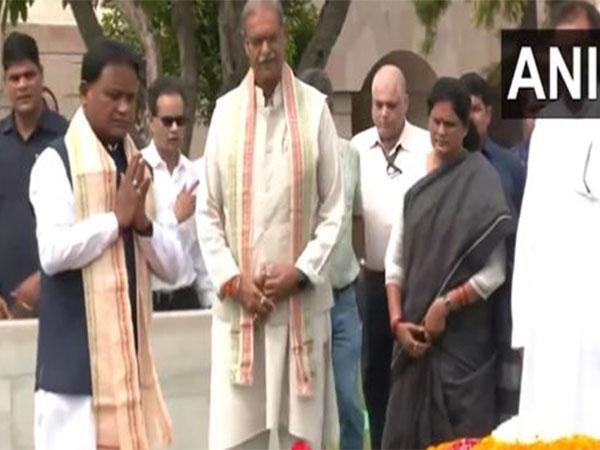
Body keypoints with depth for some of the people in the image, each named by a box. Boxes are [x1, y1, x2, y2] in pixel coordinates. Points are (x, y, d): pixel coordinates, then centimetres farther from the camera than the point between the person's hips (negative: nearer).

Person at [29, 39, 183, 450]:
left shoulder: (138, 167, 14)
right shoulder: (57, 162, -6)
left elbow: (173, 266, 11)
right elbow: (53, 252, -20)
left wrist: (143, 224, -6)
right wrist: (115, 218, -13)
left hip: (128, 353, 7)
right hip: (77, 358, -6)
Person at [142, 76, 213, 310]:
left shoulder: (193, 174, 7)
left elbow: (200, 245, 12)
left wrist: (209, 299, 10)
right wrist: (176, 217, -12)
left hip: (186, 295, 5)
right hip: (149, 297, -5)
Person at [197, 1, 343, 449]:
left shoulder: (315, 108, 1)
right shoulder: (225, 111, 5)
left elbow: (334, 208, 2)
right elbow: (208, 213, 7)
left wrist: (301, 270, -8)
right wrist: (233, 279, -5)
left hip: (301, 302, -1)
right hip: (238, 303, 1)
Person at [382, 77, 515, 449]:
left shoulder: (482, 182, -7)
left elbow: (496, 271, -11)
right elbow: (395, 259, 9)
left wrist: (446, 304, -14)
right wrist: (397, 321, -1)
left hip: (463, 338, -5)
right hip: (415, 335, 5)